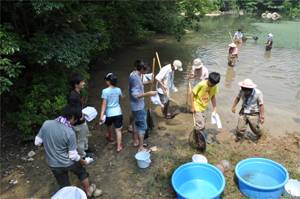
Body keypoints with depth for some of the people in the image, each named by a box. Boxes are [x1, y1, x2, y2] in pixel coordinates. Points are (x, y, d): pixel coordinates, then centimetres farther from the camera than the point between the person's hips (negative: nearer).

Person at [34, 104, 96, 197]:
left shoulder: (46, 124, -17)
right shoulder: (70, 133, -28)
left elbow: (37, 142, -4)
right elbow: (73, 156, -19)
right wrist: (84, 162, -1)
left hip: (54, 164, 3)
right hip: (68, 163, -3)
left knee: (65, 187, 22)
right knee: (82, 171, 28)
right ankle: (88, 191, 49)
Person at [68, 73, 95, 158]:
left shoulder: (78, 92, -3)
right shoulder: (72, 96, -33)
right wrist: (81, 118, -32)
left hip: (82, 120, 10)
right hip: (78, 123, -9)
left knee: (86, 134, 30)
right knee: (81, 140, 11)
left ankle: (85, 148, 55)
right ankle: (82, 156, 33)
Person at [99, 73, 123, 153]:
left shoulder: (105, 91, -17)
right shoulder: (118, 90, -6)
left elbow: (104, 104, -18)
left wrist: (101, 115, -15)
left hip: (109, 113, -1)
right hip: (118, 112, 1)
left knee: (109, 125, 28)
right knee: (118, 130, 6)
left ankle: (110, 136, 56)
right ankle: (118, 147, 9)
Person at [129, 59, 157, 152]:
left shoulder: (134, 75, 5)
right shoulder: (135, 78, -26)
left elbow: (131, 89, 18)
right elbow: (135, 95, -31)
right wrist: (148, 93, -33)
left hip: (137, 105, 10)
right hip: (138, 106, -10)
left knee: (137, 123, 22)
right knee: (143, 126, -2)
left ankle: (136, 141, 38)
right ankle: (141, 148, 8)